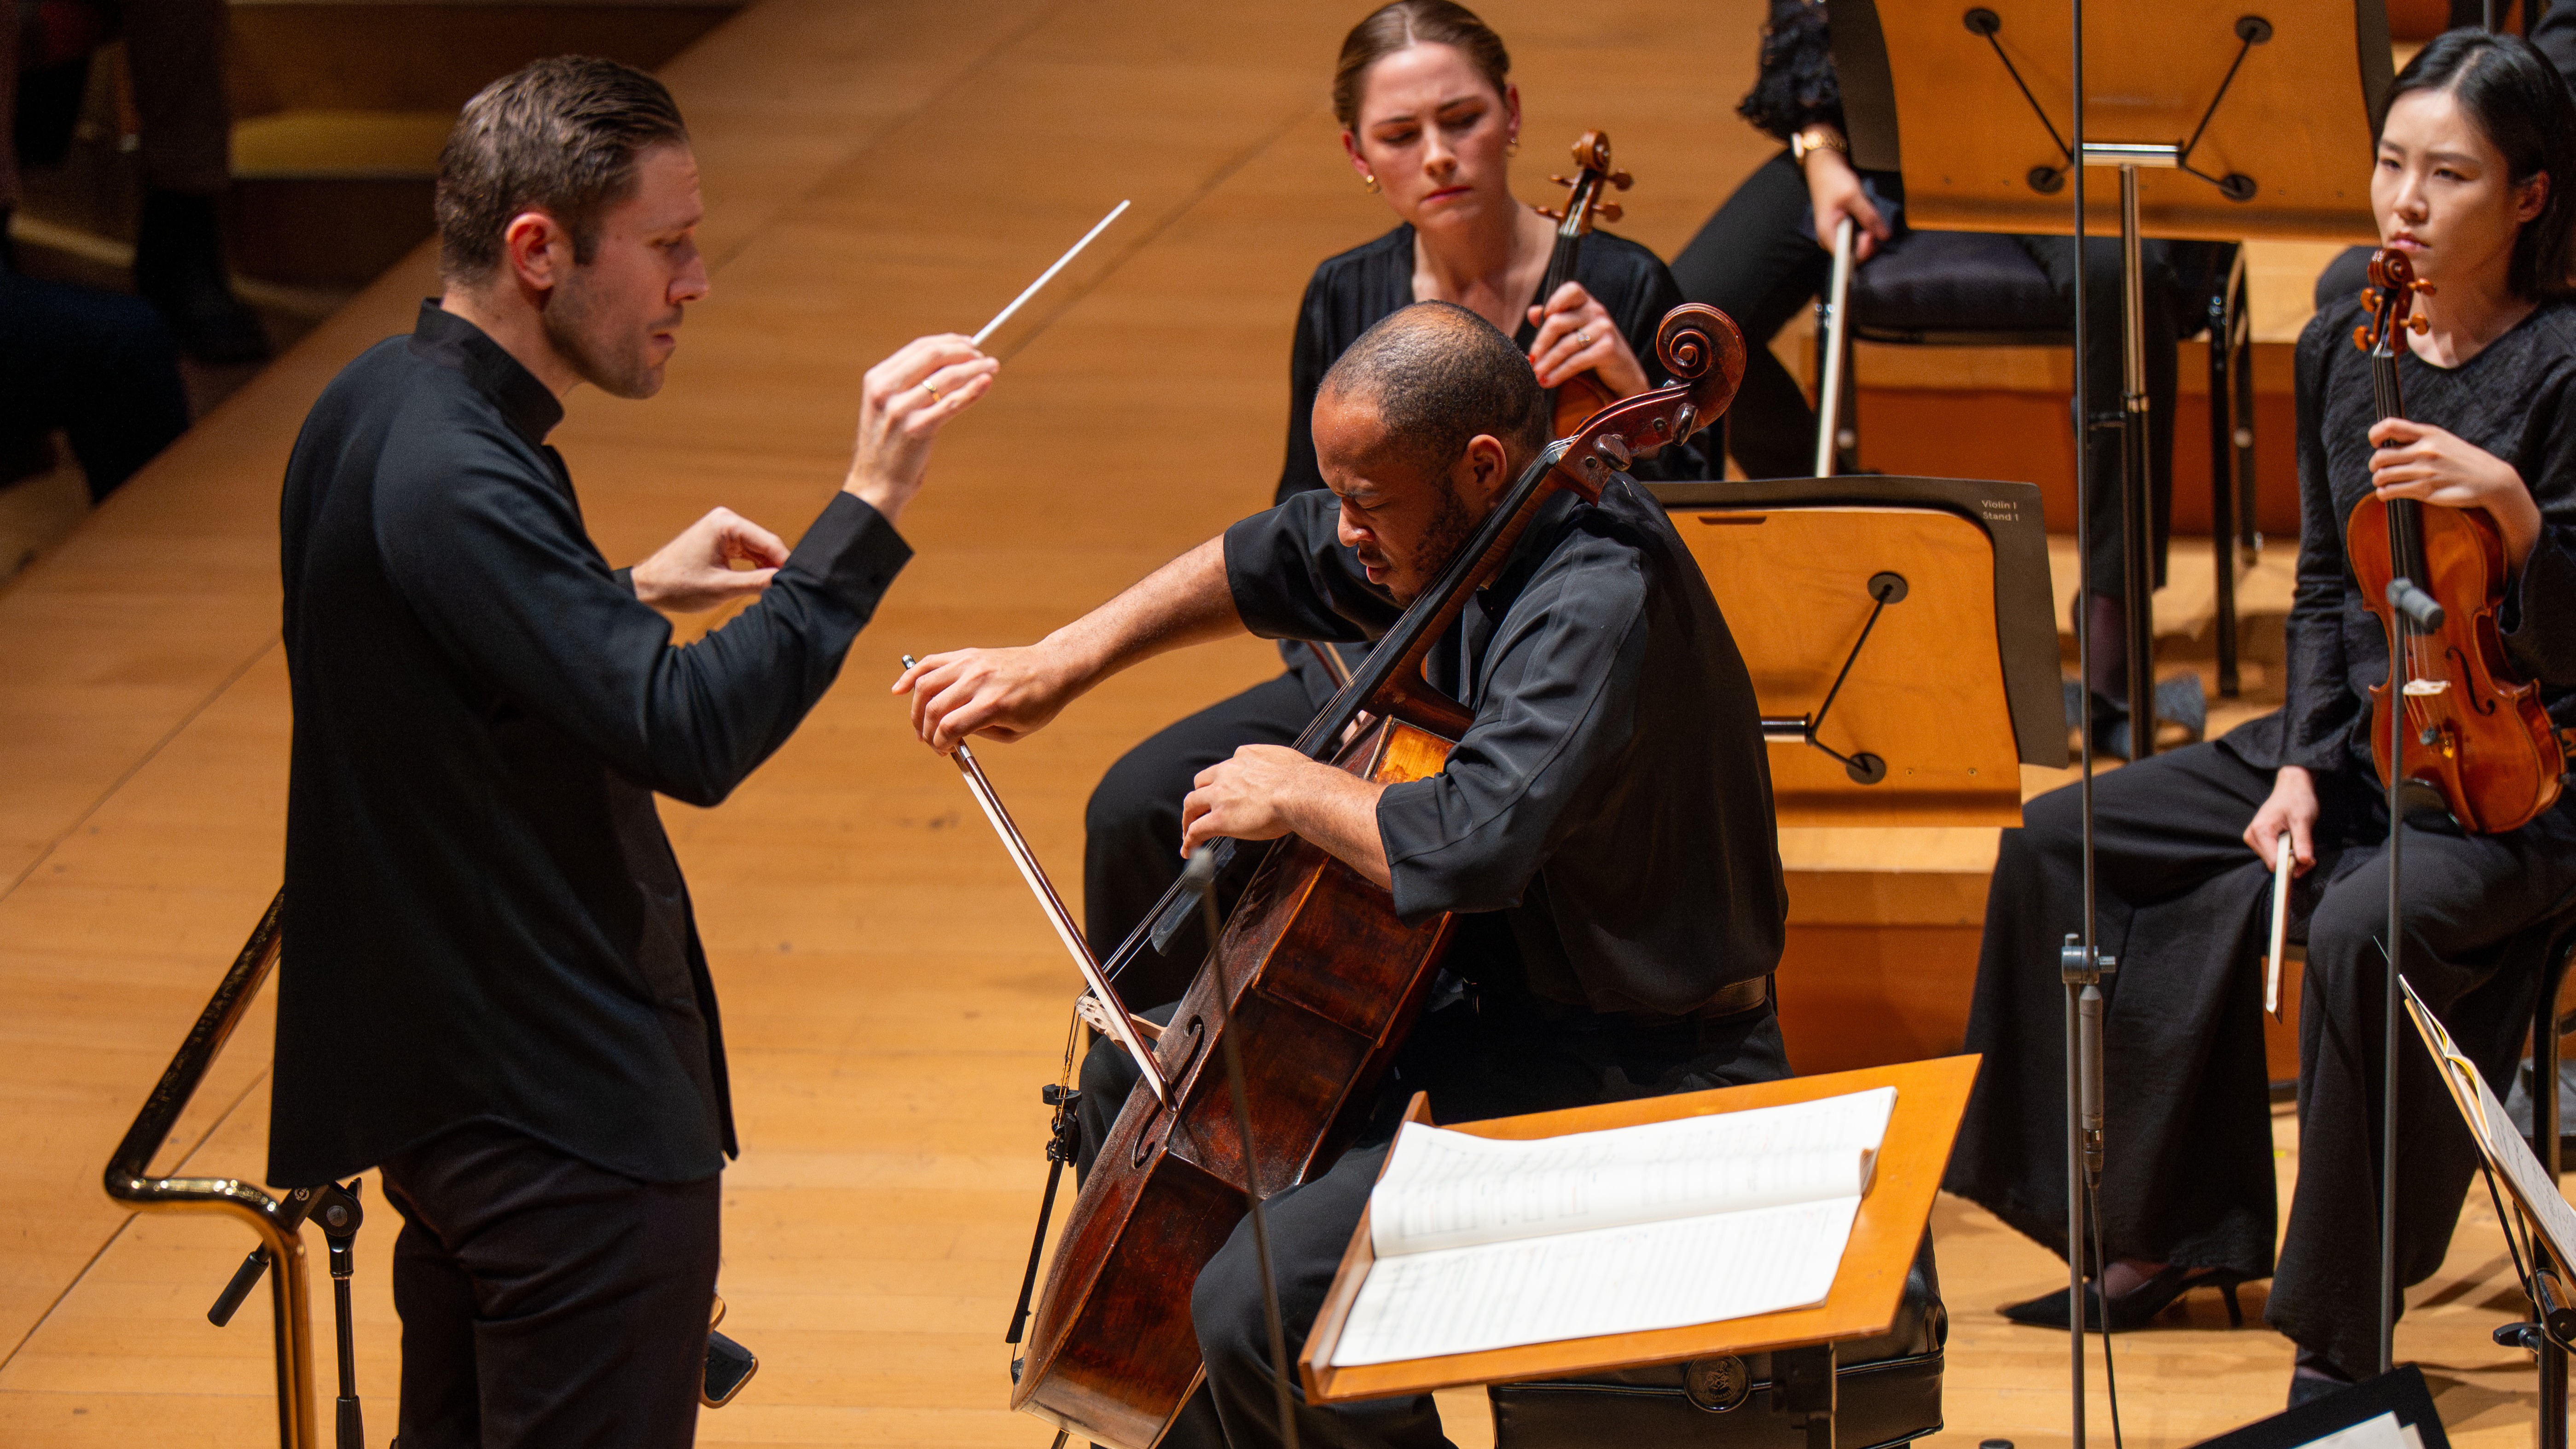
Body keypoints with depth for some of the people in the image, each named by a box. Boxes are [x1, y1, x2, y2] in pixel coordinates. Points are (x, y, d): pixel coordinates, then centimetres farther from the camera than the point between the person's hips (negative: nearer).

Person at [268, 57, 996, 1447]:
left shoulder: (373, 408, 6)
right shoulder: (458, 481, -26)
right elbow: (693, 734, -34)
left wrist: (632, 593, 15)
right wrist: (868, 506, -33)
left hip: (445, 1080, 11)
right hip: (571, 1120, -11)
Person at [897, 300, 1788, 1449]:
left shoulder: (1598, 602, -29)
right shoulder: (1475, 533, 1)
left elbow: (1469, 846, -42)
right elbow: (1273, 563, 20)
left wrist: (1296, 792, -23)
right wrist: (1059, 663, 12)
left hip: (1628, 1076, -11)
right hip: (1497, 999, 11)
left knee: (1258, 1309, -26)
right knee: (1129, 1087, 22)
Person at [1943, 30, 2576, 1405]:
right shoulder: (2343, 347, 5)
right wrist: (2299, 762, 1)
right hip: (2362, 743, 8)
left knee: (2361, 929, -36)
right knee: (2062, 841, 1)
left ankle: (2339, 1336, -22)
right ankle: (2170, 1232, 10)